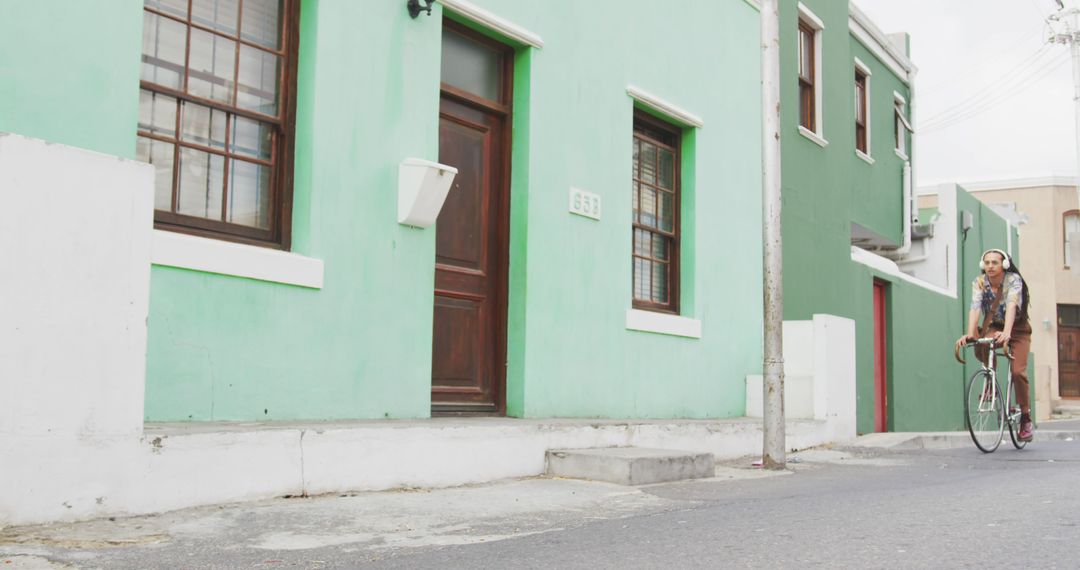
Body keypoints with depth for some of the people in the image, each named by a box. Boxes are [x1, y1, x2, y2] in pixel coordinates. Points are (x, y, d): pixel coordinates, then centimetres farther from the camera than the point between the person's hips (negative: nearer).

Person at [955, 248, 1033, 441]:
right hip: (994, 327, 2)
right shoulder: (979, 282, -13)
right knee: (981, 348, -32)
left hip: (1017, 329, -2)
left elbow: (1011, 306, -37)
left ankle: (1026, 419, -1)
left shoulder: (1013, 280, -21)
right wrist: (970, 334, -42)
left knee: (1018, 371, -15)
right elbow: (975, 308, -25)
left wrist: (1006, 332, -54)